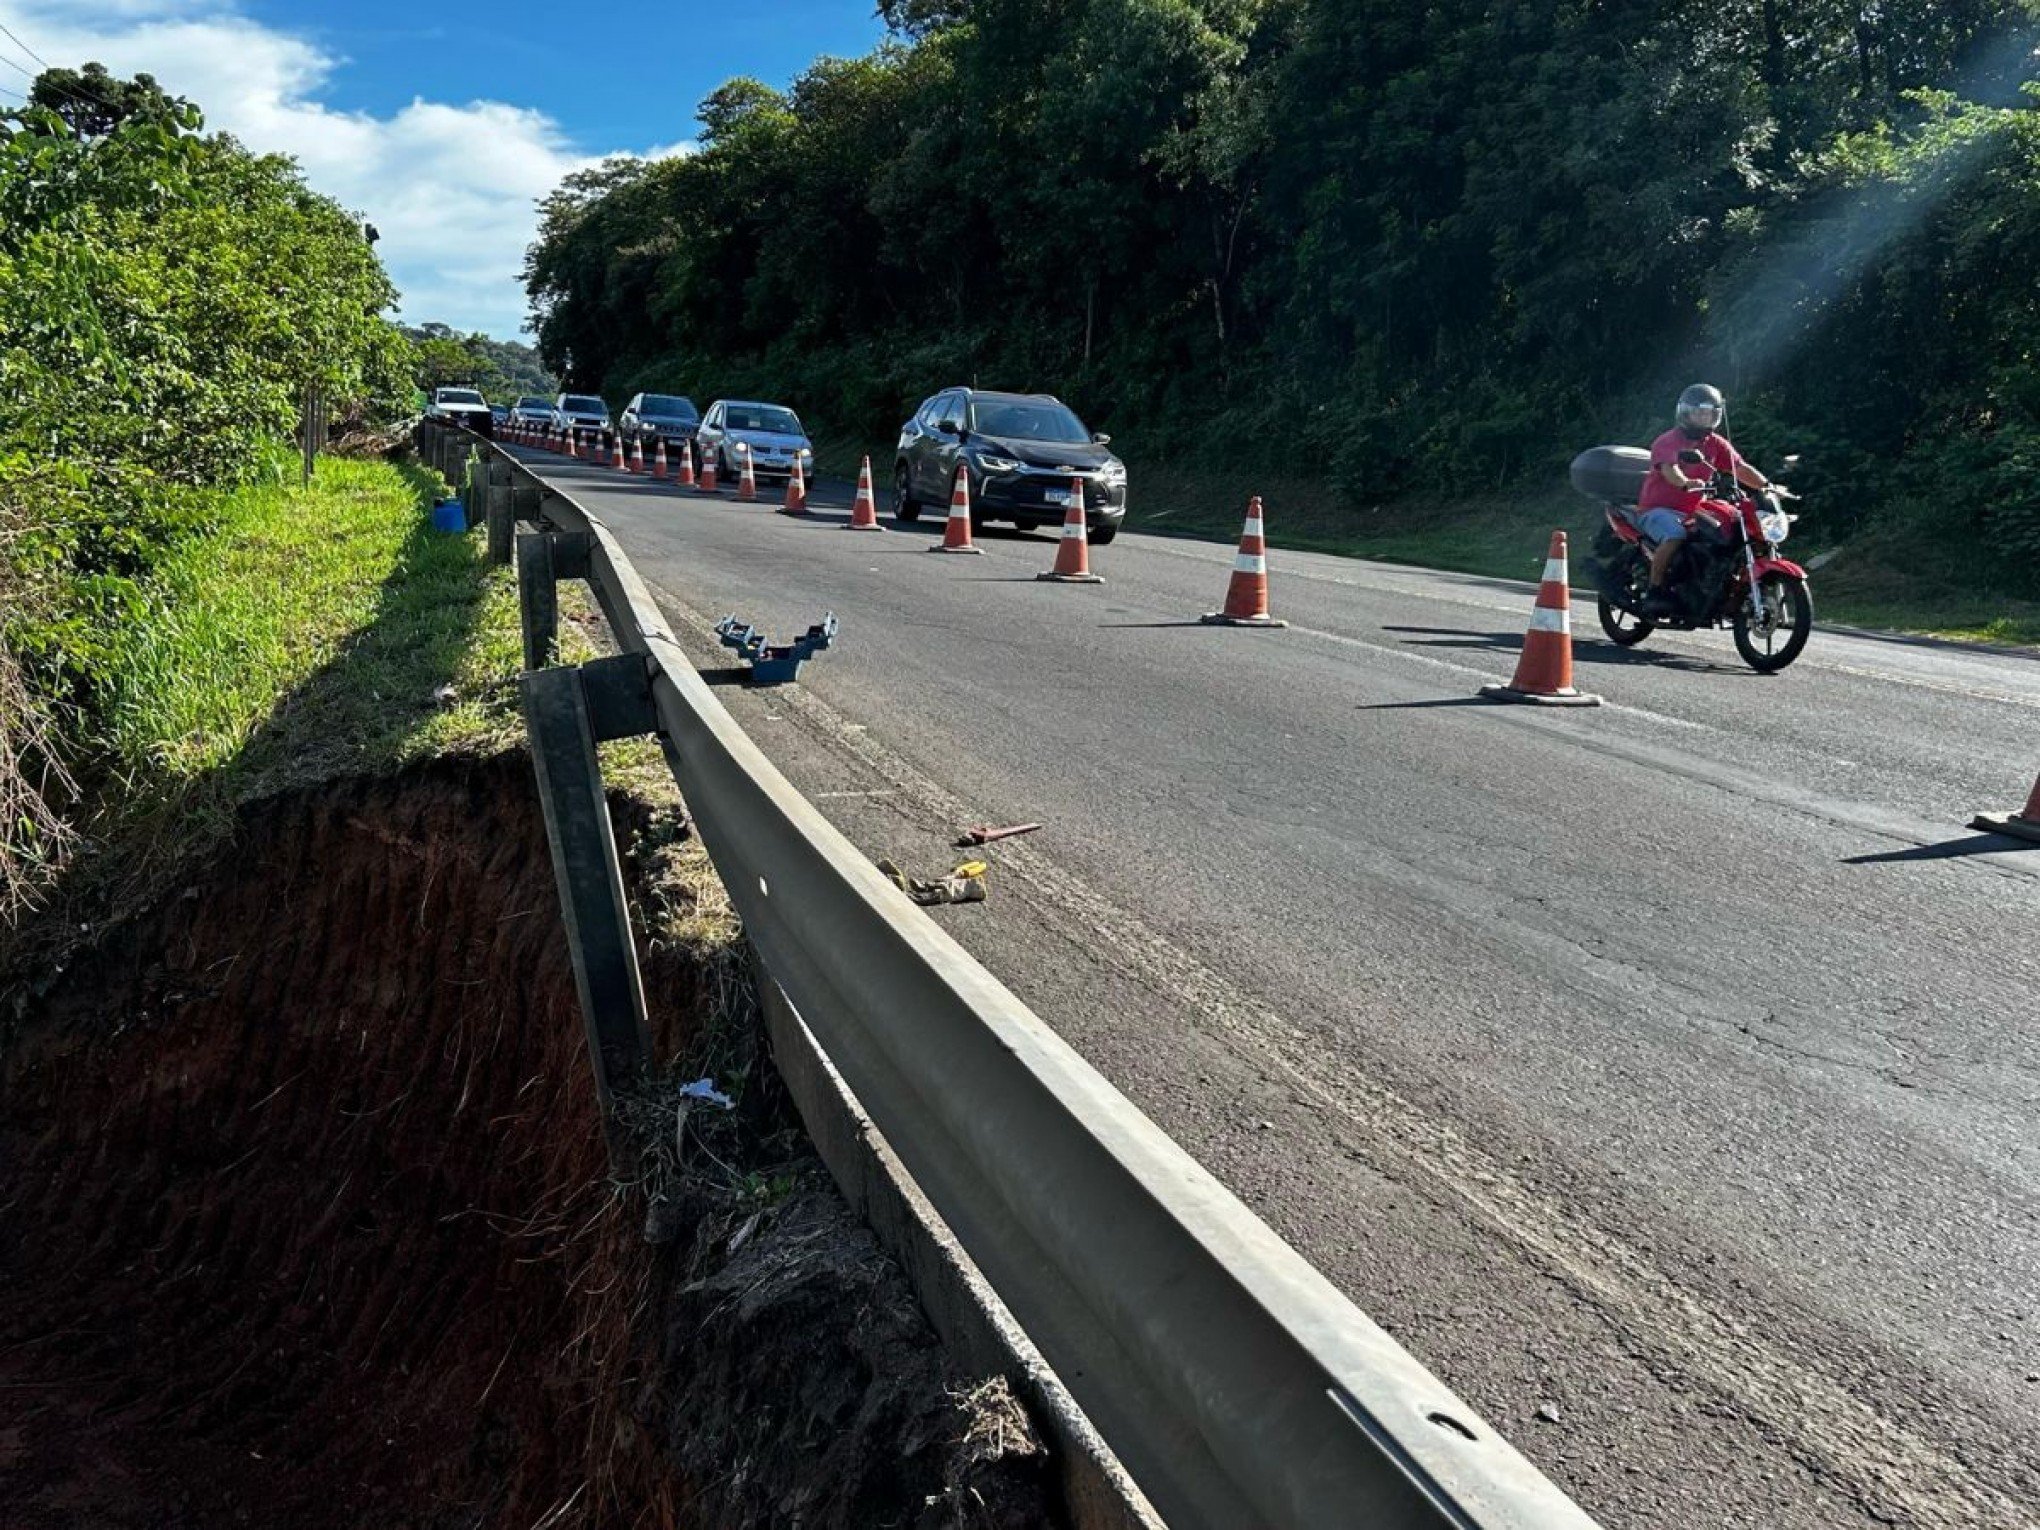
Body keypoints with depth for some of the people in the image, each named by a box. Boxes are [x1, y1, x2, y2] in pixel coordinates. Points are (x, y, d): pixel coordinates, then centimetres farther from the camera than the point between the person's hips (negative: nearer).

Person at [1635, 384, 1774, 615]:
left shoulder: (1715, 444, 11)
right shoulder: (1668, 442, -10)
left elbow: (1741, 468, 4)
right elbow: (1669, 469, -30)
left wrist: (1767, 485, -13)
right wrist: (1685, 483, -51)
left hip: (1692, 512, 7)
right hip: (1658, 509, -7)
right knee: (1675, 535, -37)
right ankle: (1654, 592, -30)